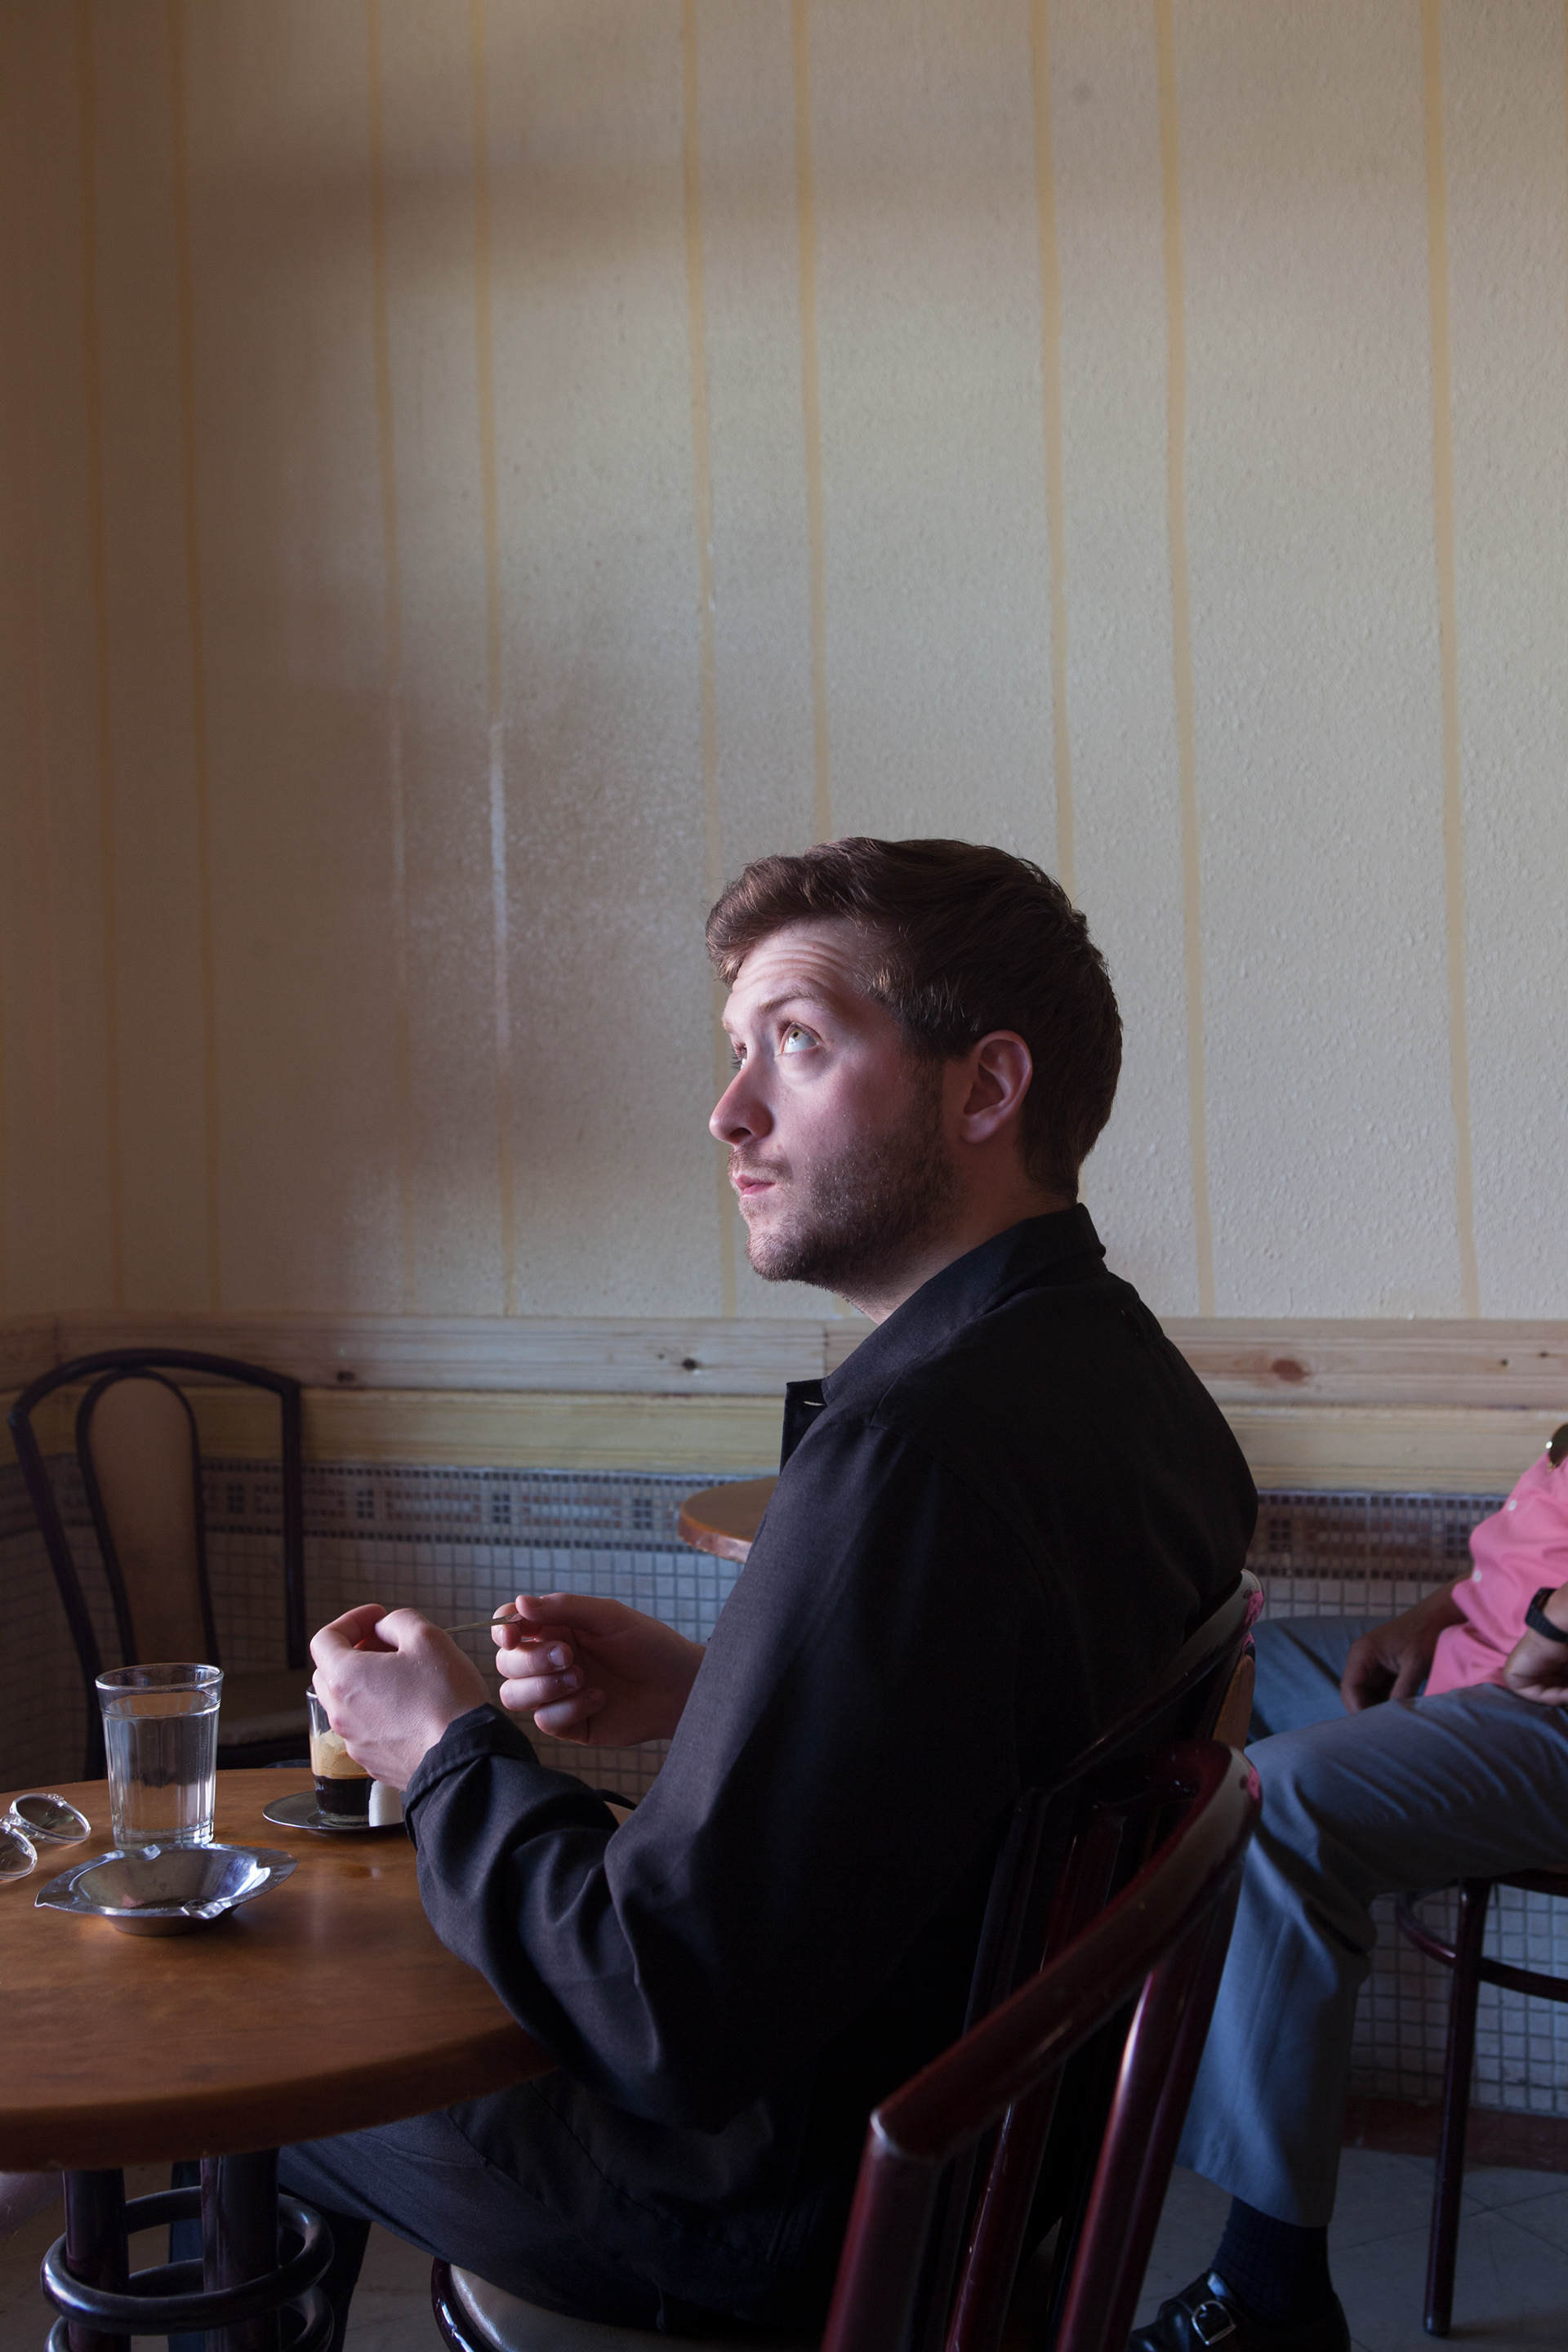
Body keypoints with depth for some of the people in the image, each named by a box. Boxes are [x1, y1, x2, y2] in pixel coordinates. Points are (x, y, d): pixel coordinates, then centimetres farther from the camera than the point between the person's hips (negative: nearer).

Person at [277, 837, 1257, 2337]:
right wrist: (699, 1694, 0)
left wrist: (449, 1758, -15)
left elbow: (673, 2017, -31)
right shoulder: (1134, 1378, -4)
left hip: (795, 2209, -8)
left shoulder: (915, 1449, -33)